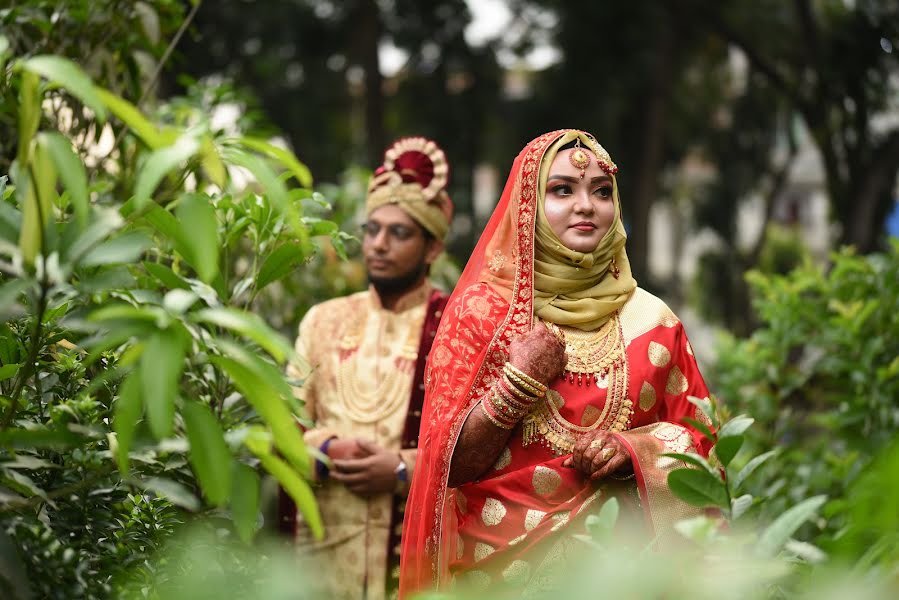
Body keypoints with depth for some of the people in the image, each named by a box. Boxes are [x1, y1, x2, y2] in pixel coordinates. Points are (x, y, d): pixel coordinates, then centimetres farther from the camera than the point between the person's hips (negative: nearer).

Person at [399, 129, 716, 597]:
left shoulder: (651, 319, 2)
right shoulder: (480, 310, -3)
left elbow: (697, 439, 6)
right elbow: (449, 463, -5)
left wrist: (633, 452, -12)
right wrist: (522, 382, -15)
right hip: (503, 563, -2)